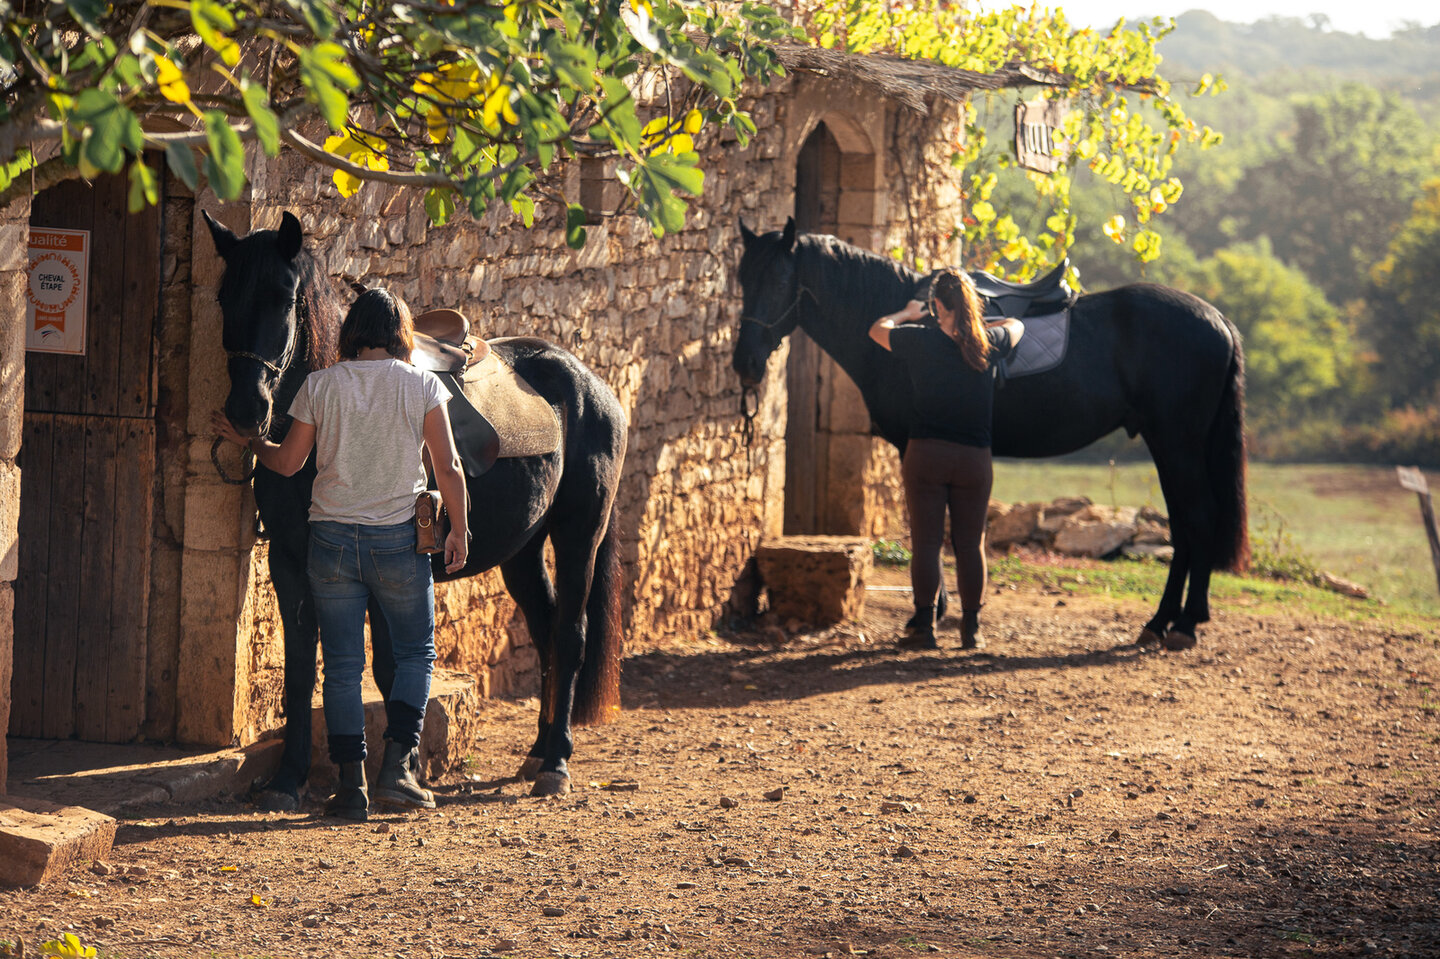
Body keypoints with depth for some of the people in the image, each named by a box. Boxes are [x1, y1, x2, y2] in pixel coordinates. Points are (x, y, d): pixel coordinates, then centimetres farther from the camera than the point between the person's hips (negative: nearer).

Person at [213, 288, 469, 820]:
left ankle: (352, 784, 4)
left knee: (341, 666, 7)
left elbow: (288, 461, 5)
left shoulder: (319, 386, -1)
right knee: (416, 652, 14)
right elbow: (448, 467, -5)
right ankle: (397, 764, -1)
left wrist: (247, 440, 24)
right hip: (399, 539, -1)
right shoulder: (422, 386, -4)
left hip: (332, 539, 1)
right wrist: (458, 530, 6)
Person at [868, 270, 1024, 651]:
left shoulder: (920, 340, -7)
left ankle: (924, 627, 1)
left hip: (926, 452, -2)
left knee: (926, 542, 2)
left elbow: (877, 330, 14)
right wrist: (975, 323, 32)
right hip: (975, 458, 2)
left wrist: (907, 314, 31)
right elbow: (1017, 325, 23)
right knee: (970, 544, 9)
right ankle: (972, 627, 12)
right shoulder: (988, 344, 0)